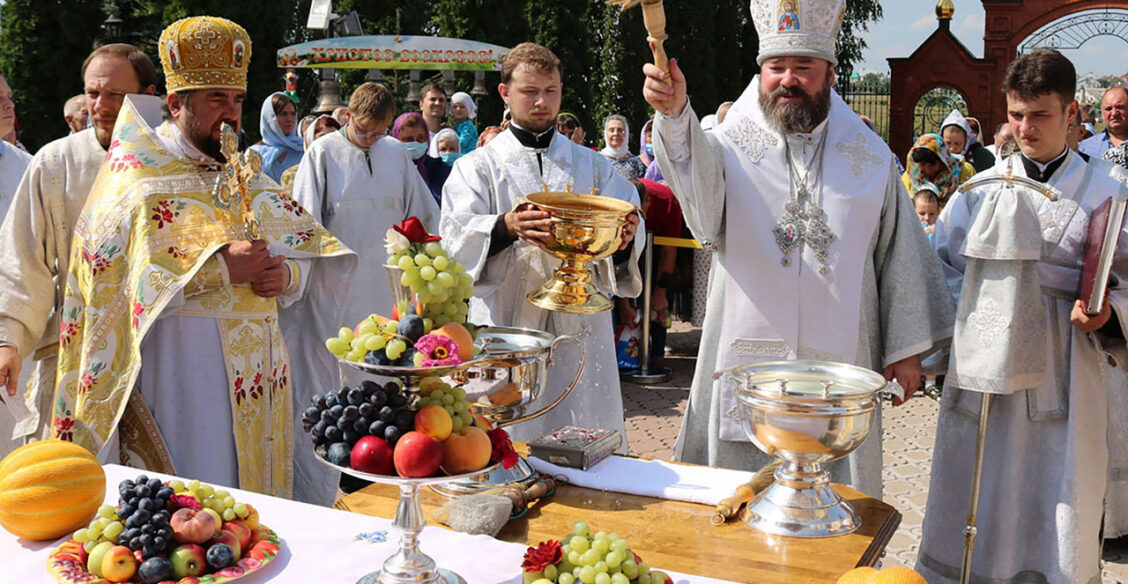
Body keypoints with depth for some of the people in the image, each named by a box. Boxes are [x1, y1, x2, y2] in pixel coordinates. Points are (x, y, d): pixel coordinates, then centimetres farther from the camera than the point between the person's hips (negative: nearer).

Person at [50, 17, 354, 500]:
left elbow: (311, 253, 15)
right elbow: (118, 274, -15)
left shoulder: (247, 177, 17)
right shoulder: (137, 179, -2)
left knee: (257, 489, 10)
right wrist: (221, 268, -21)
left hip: (258, 364, 6)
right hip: (179, 359, -6)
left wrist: (286, 273, -9)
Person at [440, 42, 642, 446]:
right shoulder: (478, 166, 9)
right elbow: (457, 239, -6)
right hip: (507, 328, -2)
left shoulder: (591, 165, 16)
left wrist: (623, 241, -17)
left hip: (580, 328, 2)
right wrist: (507, 227, -27)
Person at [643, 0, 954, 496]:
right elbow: (698, 187, -23)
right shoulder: (731, 146, 1)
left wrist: (906, 349, 7)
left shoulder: (870, 158, 8)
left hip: (837, 363, 2)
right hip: (746, 359, -1)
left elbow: (900, 254, 10)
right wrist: (674, 113, -43)